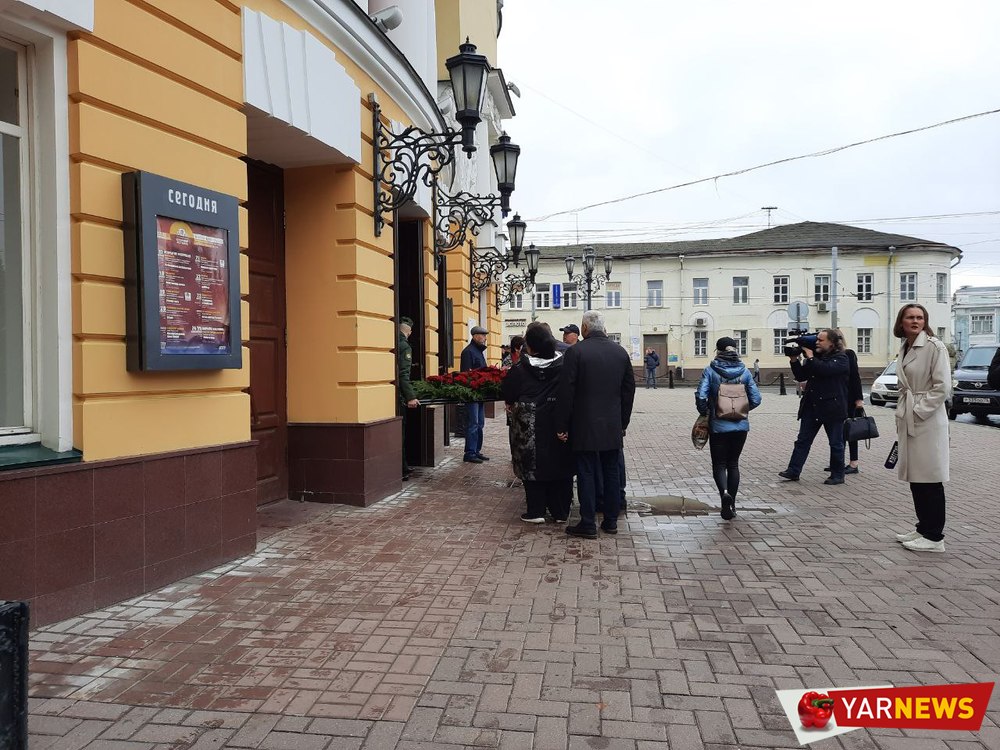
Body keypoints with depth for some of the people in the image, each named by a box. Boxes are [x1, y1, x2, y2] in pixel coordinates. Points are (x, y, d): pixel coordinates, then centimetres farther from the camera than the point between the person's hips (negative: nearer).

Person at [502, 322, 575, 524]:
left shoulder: (520, 369, -12)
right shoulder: (564, 365, -4)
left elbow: (507, 394, -1)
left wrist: (511, 405, 19)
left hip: (529, 426, -3)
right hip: (559, 426, 3)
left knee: (533, 467, 7)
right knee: (559, 468, 11)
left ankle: (536, 511, 8)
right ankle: (561, 512, 17)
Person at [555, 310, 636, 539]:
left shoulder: (575, 352, -10)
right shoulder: (621, 352, 5)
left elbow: (566, 392, -12)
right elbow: (629, 389, 9)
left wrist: (562, 426, -4)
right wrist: (623, 422, 17)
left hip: (584, 426, -4)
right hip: (613, 426, 4)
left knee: (586, 473, 2)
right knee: (611, 472, 12)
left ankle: (588, 524, 7)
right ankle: (611, 521, 20)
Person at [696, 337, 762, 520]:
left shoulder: (710, 371, -8)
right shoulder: (744, 371, 0)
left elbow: (701, 396, -16)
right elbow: (756, 399, -2)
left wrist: (704, 413, 2)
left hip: (718, 426, -3)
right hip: (741, 425, 3)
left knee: (719, 464, 8)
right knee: (733, 464, 15)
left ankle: (725, 492, -21)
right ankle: (731, 507, 17)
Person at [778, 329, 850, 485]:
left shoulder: (841, 358, -6)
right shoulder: (817, 356, 14)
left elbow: (826, 369, -26)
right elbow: (801, 376, 12)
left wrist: (810, 357, -17)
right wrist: (794, 360, -1)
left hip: (832, 408, -6)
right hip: (811, 406, 6)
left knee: (836, 443, 5)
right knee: (803, 440, 4)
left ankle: (837, 475, 15)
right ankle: (793, 471, 5)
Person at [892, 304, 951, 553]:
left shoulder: (934, 346, -10)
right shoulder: (904, 349, 13)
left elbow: (943, 387, -15)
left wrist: (919, 410, -15)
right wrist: (902, 413, 12)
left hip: (928, 420, -8)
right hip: (908, 422, 8)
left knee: (930, 480, -2)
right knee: (915, 479, 13)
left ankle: (934, 537, 7)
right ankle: (923, 529, 25)